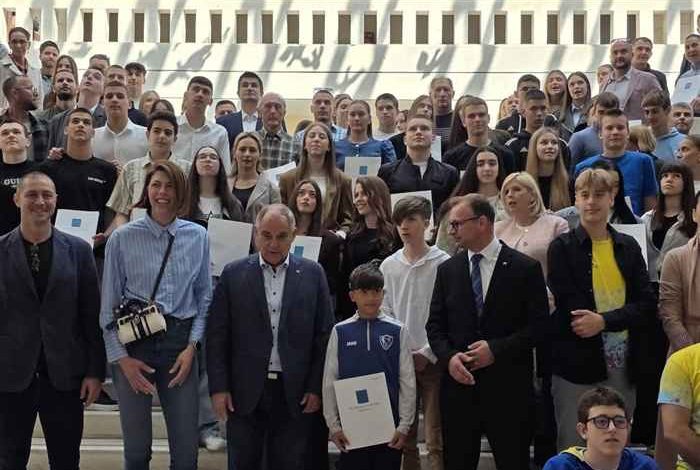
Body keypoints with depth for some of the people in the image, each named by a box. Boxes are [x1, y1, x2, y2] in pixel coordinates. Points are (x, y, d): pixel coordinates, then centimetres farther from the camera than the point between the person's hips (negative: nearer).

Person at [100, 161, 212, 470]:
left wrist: (192, 346, -2)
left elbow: (204, 297, 7)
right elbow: (109, 304, 0)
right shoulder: (123, 238, -2)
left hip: (180, 341, 1)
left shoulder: (197, 237, 3)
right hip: (133, 341, -1)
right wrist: (121, 357, -5)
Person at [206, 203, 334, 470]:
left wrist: (316, 388, -1)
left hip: (294, 392, 0)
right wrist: (218, 388, -4)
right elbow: (217, 336, 1)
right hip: (245, 391, 0)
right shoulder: (233, 274, 2)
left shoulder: (312, 274, 3)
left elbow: (324, 335, 3)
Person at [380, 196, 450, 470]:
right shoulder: (388, 266, 6)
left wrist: (427, 354, -10)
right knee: (403, 437, 10)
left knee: (436, 440, -2)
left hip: (432, 361, -4)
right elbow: (384, 313, 9)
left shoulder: (443, 264, -6)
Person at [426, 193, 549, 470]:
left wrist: (496, 349, -15)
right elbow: (435, 325, 9)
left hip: (508, 387, -3)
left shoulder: (525, 268, -2)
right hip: (458, 385, 3)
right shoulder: (447, 270, 9)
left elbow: (537, 324, -5)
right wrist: (449, 356, -9)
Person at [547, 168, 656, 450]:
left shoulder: (628, 247, 8)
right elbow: (569, 311, -9)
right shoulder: (562, 248, -2)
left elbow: (647, 305, 0)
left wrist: (604, 321, -15)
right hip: (577, 363, -3)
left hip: (623, 363, 3)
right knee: (573, 446, 3)